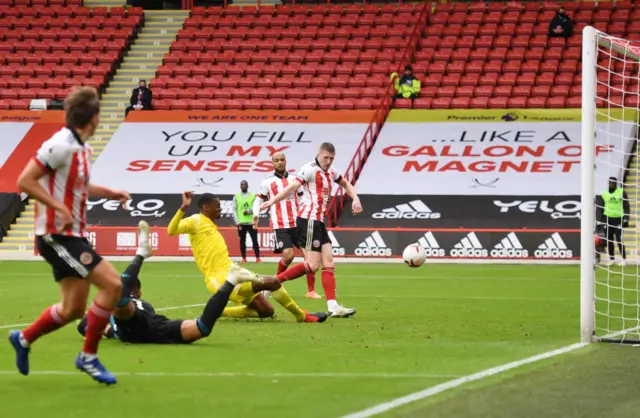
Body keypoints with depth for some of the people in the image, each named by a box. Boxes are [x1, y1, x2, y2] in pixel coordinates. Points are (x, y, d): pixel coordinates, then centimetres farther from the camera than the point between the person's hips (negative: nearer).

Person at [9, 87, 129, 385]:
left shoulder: (81, 148, 9)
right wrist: (60, 208, -24)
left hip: (71, 236, 9)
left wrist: (109, 193, 18)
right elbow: (25, 182, -20)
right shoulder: (61, 145, -18)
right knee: (112, 283, -16)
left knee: (73, 309, 13)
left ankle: (24, 339, 34)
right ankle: (88, 357, -5)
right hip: (57, 236, -9)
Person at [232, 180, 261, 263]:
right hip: (241, 223, 0)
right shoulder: (236, 196, 6)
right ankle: (244, 258, 8)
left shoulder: (253, 196, 7)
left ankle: (258, 258, 2)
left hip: (251, 222, 0)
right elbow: (233, 210, 1)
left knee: (255, 240, -2)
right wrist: (236, 222, -8)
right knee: (242, 241, 3)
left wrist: (249, 211, -14)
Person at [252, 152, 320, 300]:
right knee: (288, 255, -19)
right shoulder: (268, 182, 5)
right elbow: (258, 200, 10)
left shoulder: (294, 180, 13)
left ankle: (311, 290, 5)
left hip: (296, 224, 4)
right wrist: (256, 215, -8)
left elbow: (302, 199, 20)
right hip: (279, 225, -4)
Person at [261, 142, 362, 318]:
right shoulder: (310, 169, -10)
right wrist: (273, 201, -33)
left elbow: (346, 184, 33)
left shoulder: (331, 172, 16)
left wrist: (355, 199, 16)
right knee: (313, 265, -11)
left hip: (319, 221, 9)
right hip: (309, 220, -9)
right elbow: (292, 186, -21)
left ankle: (333, 307, -1)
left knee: (328, 264, 2)